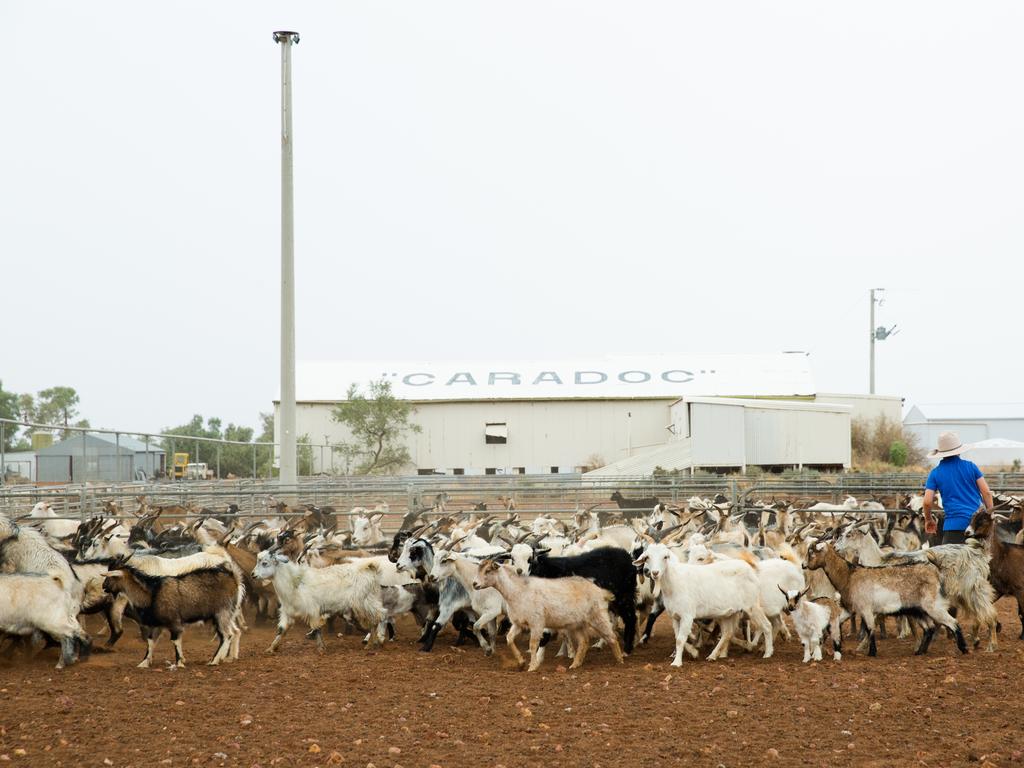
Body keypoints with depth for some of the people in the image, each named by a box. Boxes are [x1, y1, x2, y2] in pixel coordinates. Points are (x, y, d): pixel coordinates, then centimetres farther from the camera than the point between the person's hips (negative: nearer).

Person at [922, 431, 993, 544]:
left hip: (955, 524, -2)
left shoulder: (935, 473, 2)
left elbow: (927, 501, -3)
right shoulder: (970, 466, 4)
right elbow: (986, 492, 2)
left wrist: (929, 520, 15)